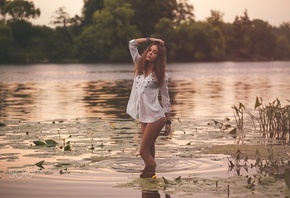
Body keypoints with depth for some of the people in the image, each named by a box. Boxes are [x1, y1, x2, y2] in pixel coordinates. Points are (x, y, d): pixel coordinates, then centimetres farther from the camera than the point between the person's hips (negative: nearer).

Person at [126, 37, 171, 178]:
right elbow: (132, 44, 9)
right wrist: (151, 40, 7)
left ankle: (151, 174, 3)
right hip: (143, 116, 6)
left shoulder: (161, 74, -4)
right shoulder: (140, 65, 8)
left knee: (144, 151, -8)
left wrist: (168, 122, 0)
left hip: (155, 117, -6)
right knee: (148, 150, 11)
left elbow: (165, 98, -1)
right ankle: (150, 175, 17)